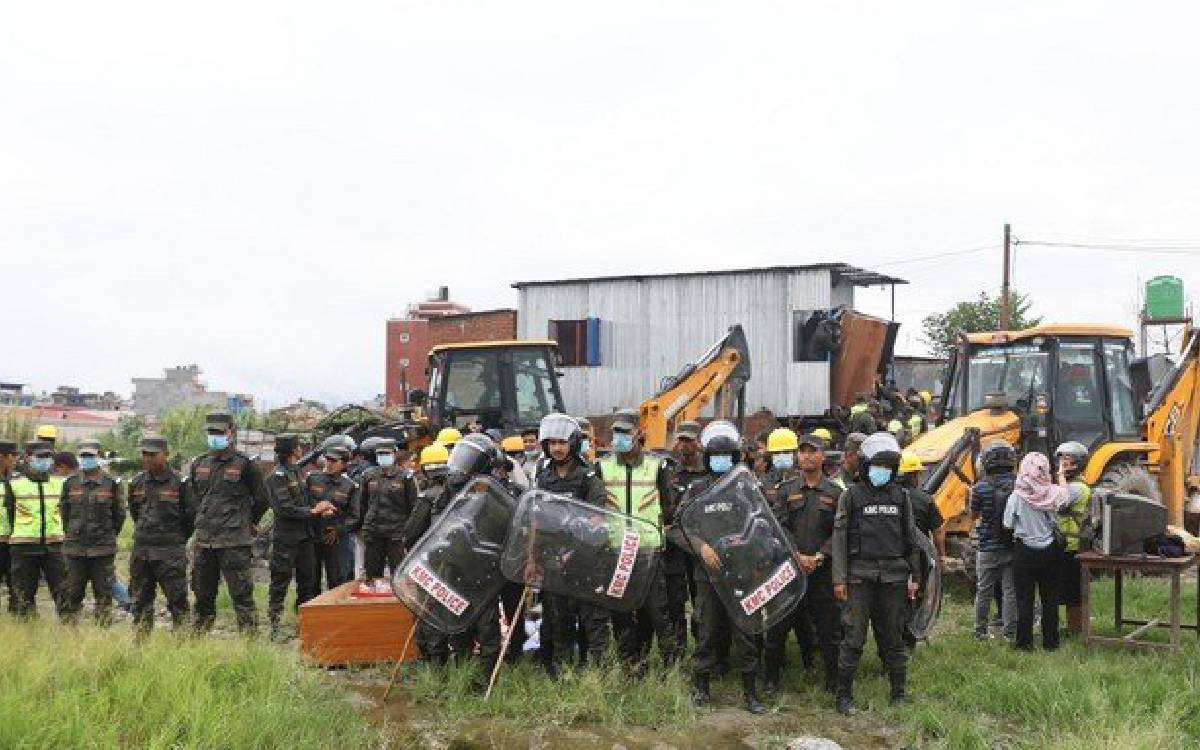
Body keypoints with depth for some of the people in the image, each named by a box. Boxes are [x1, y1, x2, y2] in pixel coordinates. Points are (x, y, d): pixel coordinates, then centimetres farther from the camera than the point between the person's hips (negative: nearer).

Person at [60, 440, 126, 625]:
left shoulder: (111, 484, 1)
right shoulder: (70, 483, 7)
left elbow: (119, 514, 7)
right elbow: (64, 511, 15)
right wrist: (71, 533, 15)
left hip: (103, 548, -2)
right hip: (75, 547, 2)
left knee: (104, 593, 2)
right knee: (72, 593, 5)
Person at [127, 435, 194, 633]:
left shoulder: (179, 482, -6)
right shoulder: (137, 482, 10)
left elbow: (191, 515, 0)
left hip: (170, 551, -5)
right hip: (140, 550, 5)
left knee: (177, 600, -4)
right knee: (141, 601, 11)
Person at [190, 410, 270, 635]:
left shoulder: (244, 464, -4)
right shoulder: (199, 464, 12)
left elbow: (262, 499, 3)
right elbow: (192, 498, 26)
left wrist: (248, 522, 12)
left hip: (234, 542, -5)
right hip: (204, 540, 6)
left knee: (241, 594, -7)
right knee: (203, 593, 14)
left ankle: (249, 633, -5)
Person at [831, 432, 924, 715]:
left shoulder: (900, 496, 12)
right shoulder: (851, 495, 2)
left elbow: (911, 539, 16)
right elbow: (840, 538, -1)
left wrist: (914, 577, 12)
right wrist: (839, 579, -7)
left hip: (893, 575, 3)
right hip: (860, 574, -3)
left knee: (893, 637, 9)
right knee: (854, 636, -5)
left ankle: (900, 692, 20)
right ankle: (844, 695, 2)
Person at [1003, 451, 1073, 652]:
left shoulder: (1017, 496, -14)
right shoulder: (1054, 493, -9)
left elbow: (1008, 524, -8)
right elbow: (1067, 498, 14)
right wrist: (1062, 478, 30)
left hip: (1024, 550, -2)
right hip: (1049, 550, 2)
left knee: (1024, 598, 5)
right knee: (1050, 598, 12)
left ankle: (1025, 642, 7)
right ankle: (1050, 641, 18)